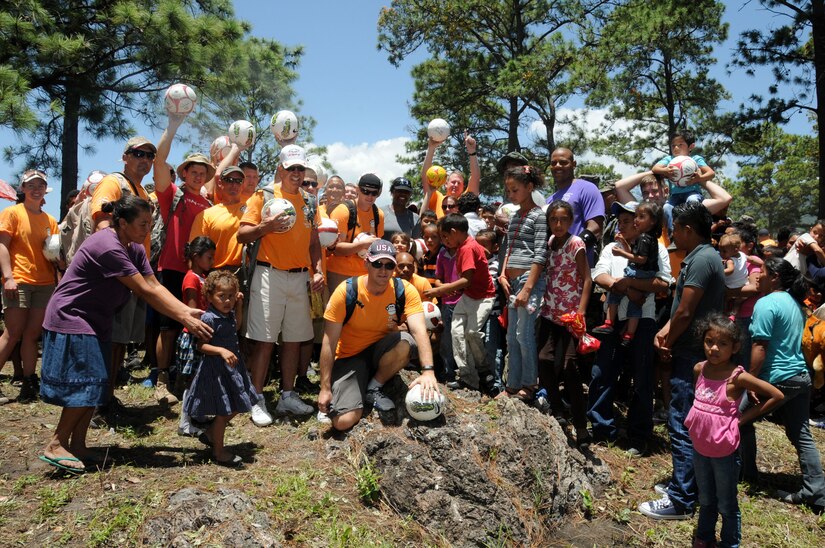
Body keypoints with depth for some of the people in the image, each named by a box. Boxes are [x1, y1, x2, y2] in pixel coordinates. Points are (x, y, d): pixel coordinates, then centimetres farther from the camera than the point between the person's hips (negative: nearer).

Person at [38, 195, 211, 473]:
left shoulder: (134, 248, 3)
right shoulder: (108, 247, -27)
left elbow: (155, 284, -1)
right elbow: (146, 291, -28)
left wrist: (186, 310, -14)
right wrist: (185, 320, -26)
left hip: (95, 323, 9)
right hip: (71, 320, -9)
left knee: (94, 385, 7)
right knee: (87, 384, -9)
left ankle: (77, 445, 15)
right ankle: (55, 446, 2)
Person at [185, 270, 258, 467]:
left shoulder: (229, 314, 4)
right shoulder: (209, 318, -20)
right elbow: (201, 346, -20)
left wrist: (239, 306, 13)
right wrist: (221, 351, -34)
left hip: (232, 365, 9)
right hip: (215, 369, -9)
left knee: (235, 407, 17)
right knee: (223, 411, 1)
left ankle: (210, 434, 35)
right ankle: (219, 452, 17)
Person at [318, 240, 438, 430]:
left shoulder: (404, 290, -14)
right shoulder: (346, 291, -18)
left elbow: (419, 331, -27)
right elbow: (329, 342, -15)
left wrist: (428, 371, -43)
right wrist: (325, 388, -17)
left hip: (381, 353, 2)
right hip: (350, 357, -2)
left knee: (406, 343, -33)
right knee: (343, 422, -21)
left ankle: (374, 388, -6)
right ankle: (359, 389, 13)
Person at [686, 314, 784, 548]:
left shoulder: (738, 377, -20)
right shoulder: (699, 369, -5)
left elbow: (777, 396, -14)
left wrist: (744, 417, -12)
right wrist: (695, 419, 3)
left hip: (724, 452, -5)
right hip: (699, 448, 5)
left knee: (727, 506, 13)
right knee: (705, 500, 24)